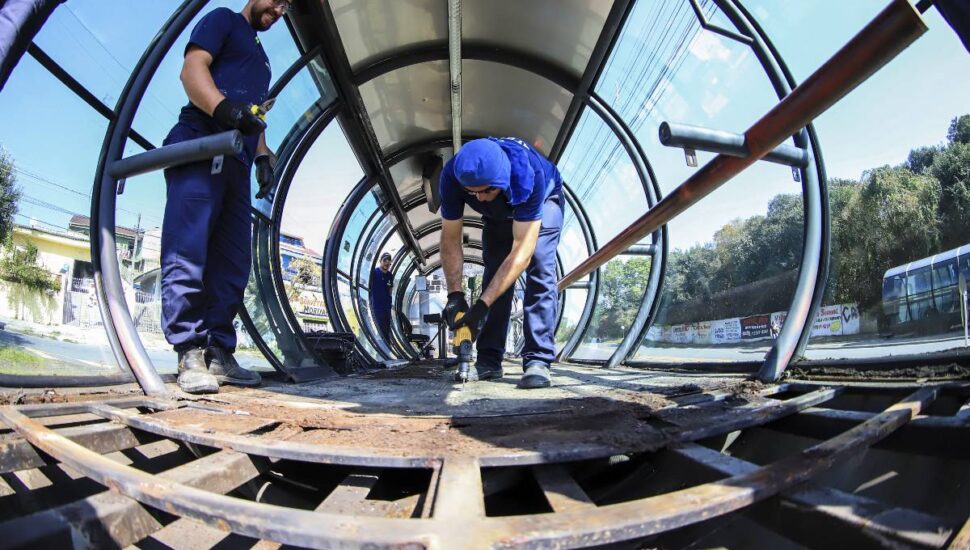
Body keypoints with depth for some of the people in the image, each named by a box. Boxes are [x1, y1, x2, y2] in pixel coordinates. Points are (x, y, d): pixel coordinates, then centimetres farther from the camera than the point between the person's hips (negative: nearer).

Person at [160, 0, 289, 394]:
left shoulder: (260, 56, 34)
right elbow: (192, 69, -4)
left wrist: (262, 156, 13)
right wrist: (223, 107, -24)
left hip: (236, 160, 8)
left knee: (232, 264, 1)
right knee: (187, 254, -13)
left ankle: (219, 352, 3)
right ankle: (190, 353, -12)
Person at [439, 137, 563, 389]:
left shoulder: (529, 173, -45)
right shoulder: (452, 175, -35)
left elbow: (521, 252, -45)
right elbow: (451, 239, -25)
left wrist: (482, 305, -48)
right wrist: (455, 295, -34)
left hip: (542, 202, -3)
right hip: (498, 215, 3)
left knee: (539, 269, -22)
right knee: (494, 274, -7)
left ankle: (538, 361, -23)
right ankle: (489, 360, -2)